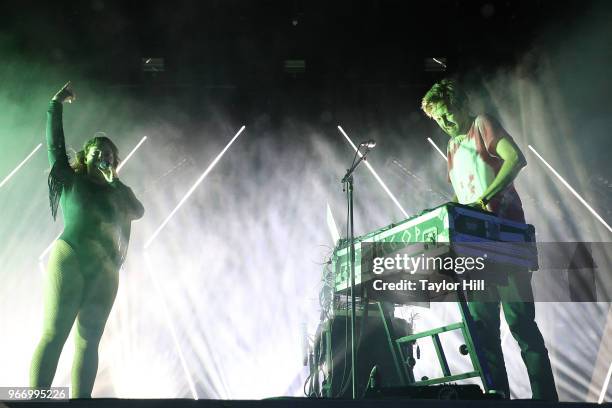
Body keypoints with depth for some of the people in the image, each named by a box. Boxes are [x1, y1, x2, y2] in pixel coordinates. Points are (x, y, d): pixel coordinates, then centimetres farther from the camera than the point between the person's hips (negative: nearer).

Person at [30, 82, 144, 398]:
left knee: (88, 342, -1)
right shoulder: (70, 180, 14)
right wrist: (56, 105, 10)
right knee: (54, 334, -10)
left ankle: (80, 400, -2)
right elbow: (55, 144, 12)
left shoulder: (117, 192, 21)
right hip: (69, 261, -3)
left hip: (106, 273, 4)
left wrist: (113, 180, 6)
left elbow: (138, 211, 5)